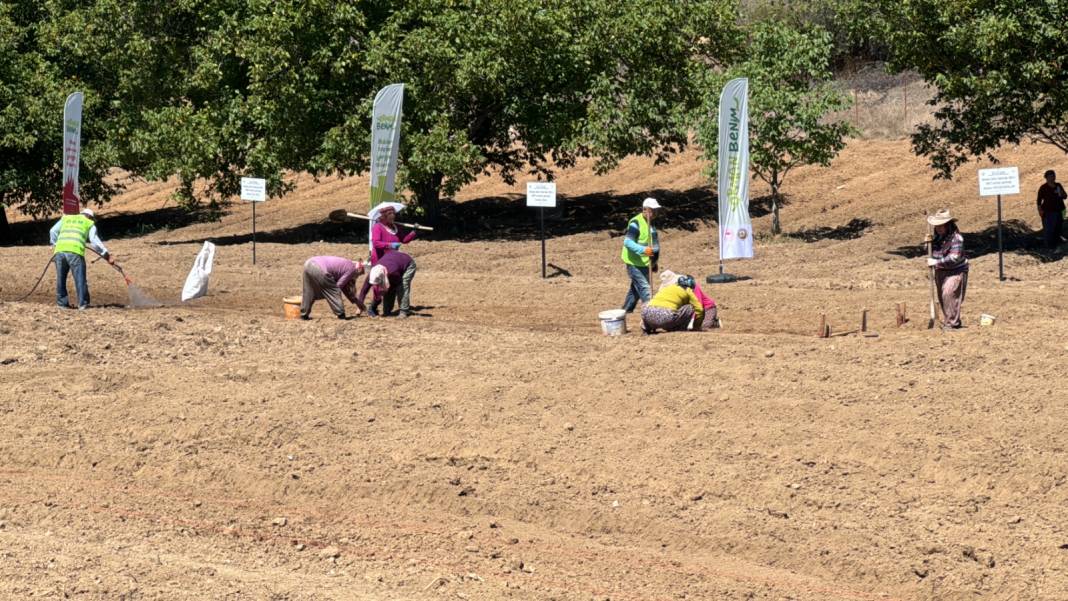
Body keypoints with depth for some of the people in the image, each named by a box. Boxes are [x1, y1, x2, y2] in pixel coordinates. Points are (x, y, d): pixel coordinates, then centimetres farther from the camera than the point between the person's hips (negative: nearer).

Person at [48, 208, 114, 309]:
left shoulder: (65, 218, 29)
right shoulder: (90, 224, 21)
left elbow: (53, 231, 19)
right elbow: (95, 241, 10)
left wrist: (55, 243, 30)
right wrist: (106, 254, 10)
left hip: (59, 250, 3)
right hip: (75, 252, -3)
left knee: (61, 278, 11)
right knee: (80, 278, 2)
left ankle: (62, 303, 12)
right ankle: (83, 303, 1)